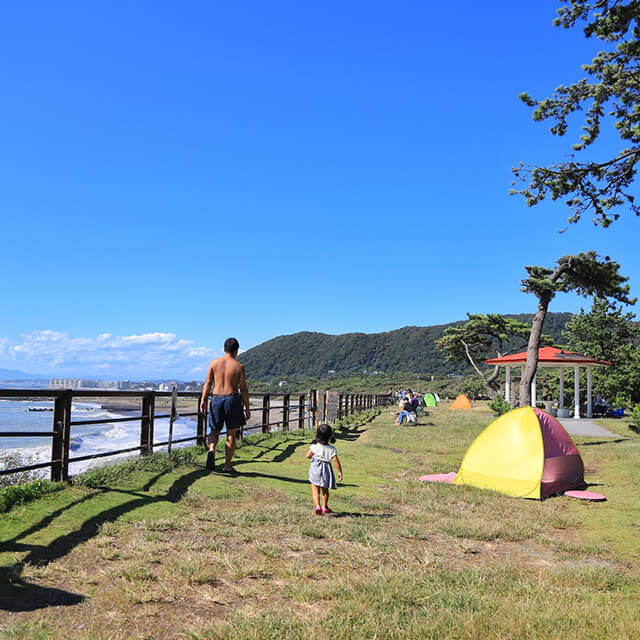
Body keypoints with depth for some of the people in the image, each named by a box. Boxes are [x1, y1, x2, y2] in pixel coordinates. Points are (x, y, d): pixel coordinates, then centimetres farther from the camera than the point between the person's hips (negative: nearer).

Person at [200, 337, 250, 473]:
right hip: (232, 399, -2)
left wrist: (203, 400, 5)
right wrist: (247, 408, 3)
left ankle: (211, 450, -15)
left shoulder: (214, 362, 4)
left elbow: (208, 383, 2)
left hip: (216, 399, 2)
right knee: (231, 434, 9)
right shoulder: (239, 366, -2)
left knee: (214, 431, 15)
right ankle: (227, 465, 11)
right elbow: (243, 389, -2)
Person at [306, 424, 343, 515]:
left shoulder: (314, 446, -11)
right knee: (325, 489, 20)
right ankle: (325, 507, 33)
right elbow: (336, 461, -11)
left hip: (315, 469, -2)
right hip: (326, 470, 2)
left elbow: (308, 456, -4)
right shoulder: (331, 449, -9)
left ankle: (317, 506, -16)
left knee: (315, 489, 4)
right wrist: (340, 472, -2)